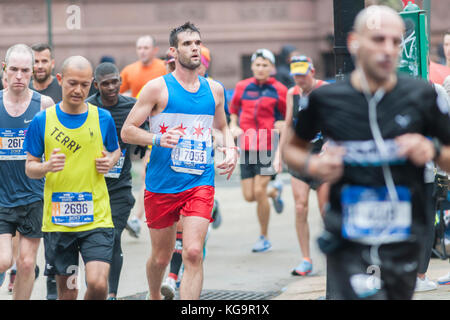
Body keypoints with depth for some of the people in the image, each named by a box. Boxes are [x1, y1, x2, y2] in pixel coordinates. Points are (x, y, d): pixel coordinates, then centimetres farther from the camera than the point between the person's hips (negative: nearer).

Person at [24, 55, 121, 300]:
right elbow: (30, 167, 6)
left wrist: (110, 162, -4)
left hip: (96, 218, -1)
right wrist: (47, 167, -16)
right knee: (67, 292, 6)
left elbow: (115, 150, 19)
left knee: (98, 284, -17)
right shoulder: (42, 120, 1)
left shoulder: (103, 118, 2)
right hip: (57, 220, 1)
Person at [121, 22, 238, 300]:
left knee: (194, 253, -16)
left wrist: (231, 149, 6)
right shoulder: (158, 88, -3)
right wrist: (158, 139, -21)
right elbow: (127, 131, -4)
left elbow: (222, 126, 27)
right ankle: (154, 297, 42)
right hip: (162, 183, -2)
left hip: (200, 183, 2)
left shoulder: (214, 89, 10)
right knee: (162, 256, 11)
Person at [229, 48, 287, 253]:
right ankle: (274, 192, 37)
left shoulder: (279, 90, -1)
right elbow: (233, 110, 21)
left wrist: (282, 127, -14)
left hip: (268, 147, -4)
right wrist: (233, 127, 3)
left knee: (259, 191, -12)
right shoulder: (242, 87, 7)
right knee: (249, 196, 1)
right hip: (246, 147, 4)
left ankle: (264, 238, 5)